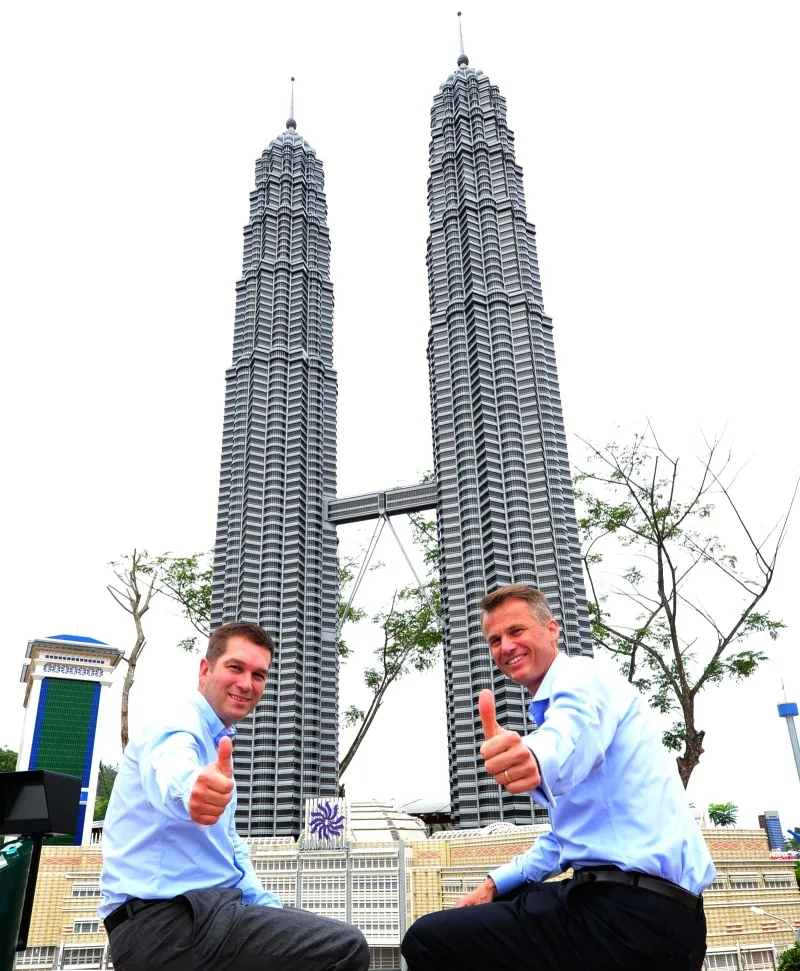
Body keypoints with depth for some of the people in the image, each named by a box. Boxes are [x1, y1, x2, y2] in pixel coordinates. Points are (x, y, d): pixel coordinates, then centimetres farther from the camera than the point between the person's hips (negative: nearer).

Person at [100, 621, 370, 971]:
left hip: (203, 907, 10)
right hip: (165, 920, -10)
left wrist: (270, 909, 8)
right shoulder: (179, 725, -13)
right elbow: (170, 773, -38)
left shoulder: (215, 745, 18)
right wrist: (189, 790, -61)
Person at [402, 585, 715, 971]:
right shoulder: (555, 705, 22)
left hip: (635, 915, -11)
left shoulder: (583, 678, -10)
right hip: (637, 903, 11)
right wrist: (498, 883, 22)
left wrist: (535, 759, -58)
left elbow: (569, 743, -36)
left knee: (429, 939, -16)